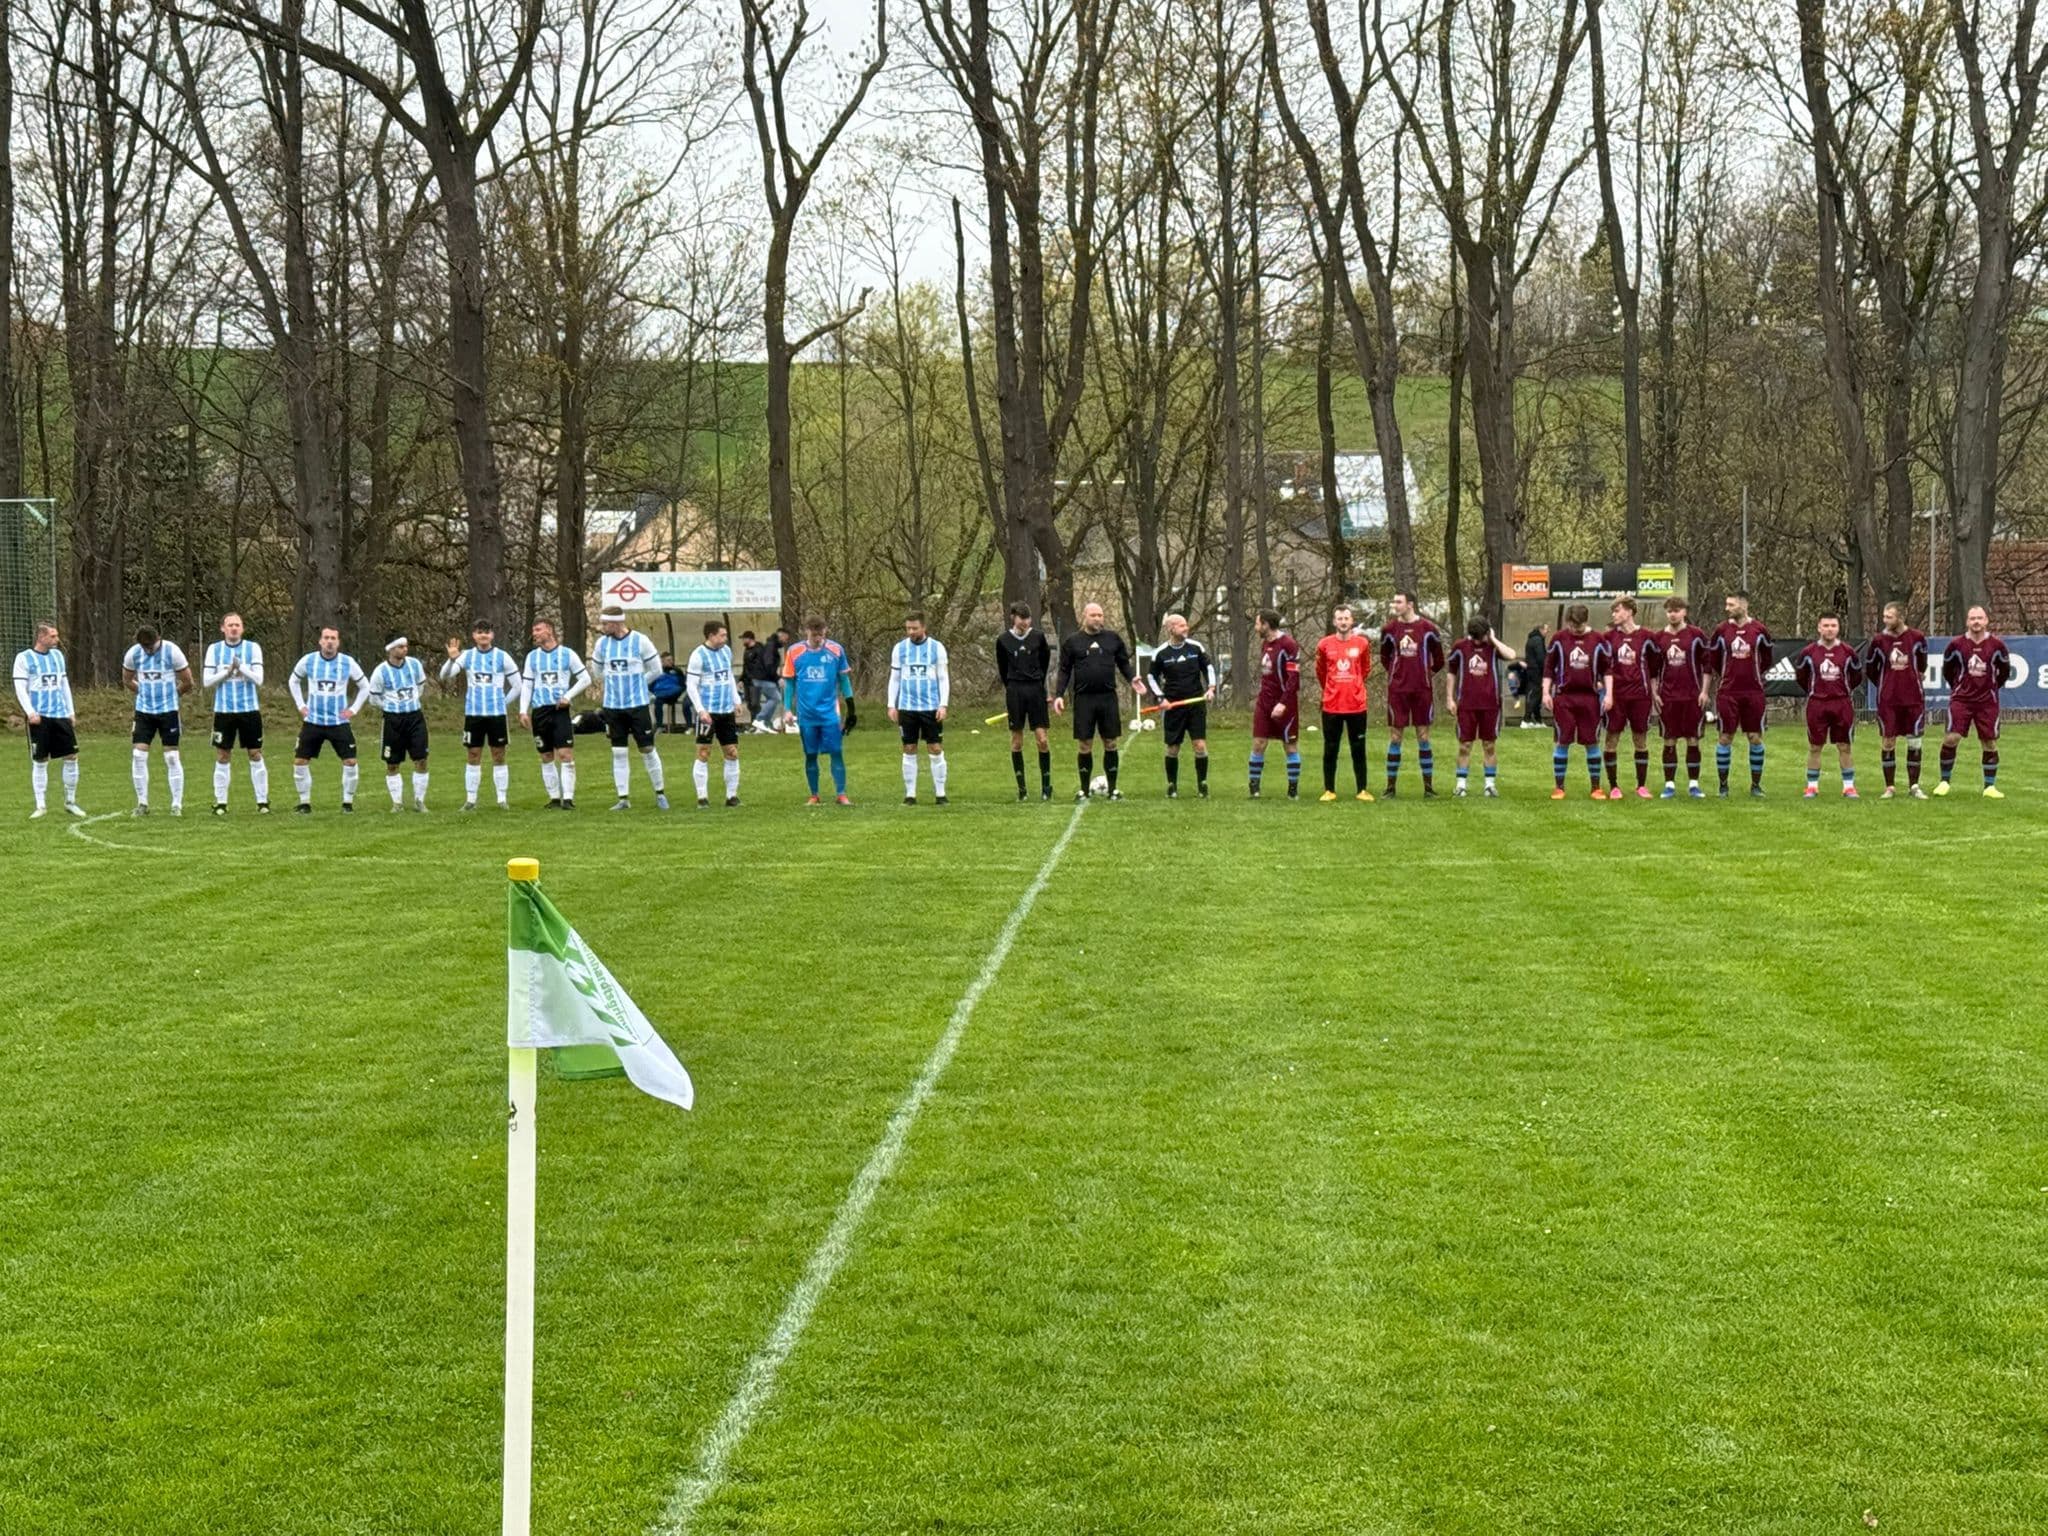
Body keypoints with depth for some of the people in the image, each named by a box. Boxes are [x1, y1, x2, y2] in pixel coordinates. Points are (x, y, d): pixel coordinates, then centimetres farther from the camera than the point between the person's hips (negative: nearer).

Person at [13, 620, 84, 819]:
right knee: (39, 762, -1)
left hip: (61, 715, 4)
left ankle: (70, 802, 12)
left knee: (71, 757, 0)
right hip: (39, 718, -4)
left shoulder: (57, 655, 13)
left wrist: (70, 712, 14)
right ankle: (41, 806, 6)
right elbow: (20, 688, -7)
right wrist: (30, 712, -19)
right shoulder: (24, 658, -3)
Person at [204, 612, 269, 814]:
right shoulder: (214, 649, 3)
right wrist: (227, 672, -13)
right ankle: (220, 803, 9)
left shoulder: (253, 648, 0)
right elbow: (206, 681, -2)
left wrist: (240, 667, -21)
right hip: (224, 710, 1)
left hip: (249, 709, -1)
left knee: (256, 755, 1)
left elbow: (258, 679, -8)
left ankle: (262, 801, 7)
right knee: (222, 757, 2)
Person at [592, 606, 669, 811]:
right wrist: (616, 680, 5)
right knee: (618, 753, 4)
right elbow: (599, 672, 16)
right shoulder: (601, 644, 2)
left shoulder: (640, 641, -8)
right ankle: (623, 798, 9)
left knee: (647, 749, 1)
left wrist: (634, 681, 2)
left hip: (638, 704, -3)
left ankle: (660, 793, 14)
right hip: (613, 707, 3)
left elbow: (656, 670, 0)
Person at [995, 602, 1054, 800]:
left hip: (1036, 690, 0)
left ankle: (1046, 784, 3)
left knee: (1042, 739, -5)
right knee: (1016, 741, 3)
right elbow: (1002, 668, 10)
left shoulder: (1038, 638, 0)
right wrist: (1011, 687, 12)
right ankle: (1021, 787, 9)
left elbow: (1045, 662, 11)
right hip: (1014, 692, 0)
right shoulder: (1003, 640, 0)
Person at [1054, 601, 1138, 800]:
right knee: (1084, 745, 2)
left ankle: (1112, 788, 13)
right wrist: (1058, 694, -5)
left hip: (1108, 697, 1)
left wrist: (1132, 678, -6)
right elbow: (1064, 671, 5)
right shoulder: (1072, 641, 3)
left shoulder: (1113, 638, 7)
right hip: (1084, 699, -1)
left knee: (1111, 744, 4)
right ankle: (1084, 789, 13)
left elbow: (1124, 663, 13)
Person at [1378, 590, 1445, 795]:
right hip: (1397, 689, 1)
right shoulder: (1390, 629, 2)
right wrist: (1393, 673, 10)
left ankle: (1428, 786, 9)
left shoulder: (1427, 628, -2)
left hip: (1422, 688, -1)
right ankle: (1391, 786, 5)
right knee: (1395, 736, 1)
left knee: (1423, 736, 4)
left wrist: (1431, 672, 8)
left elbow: (1438, 657, 10)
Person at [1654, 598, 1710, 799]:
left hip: (1692, 697, -2)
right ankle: (1669, 784, 7)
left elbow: (1706, 663, 1)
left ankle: (1693, 784, 9)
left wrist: (1704, 691, -4)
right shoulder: (1659, 638, 6)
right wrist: (1654, 693, 3)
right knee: (1669, 741, 2)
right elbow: (1653, 668, 11)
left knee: (1693, 740, 2)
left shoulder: (1696, 635, -1)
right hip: (1667, 697, 2)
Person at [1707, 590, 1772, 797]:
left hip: (1753, 691, 0)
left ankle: (1756, 784, 10)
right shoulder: (1722, 630, 0)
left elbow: (1766, 660, 14)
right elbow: (1712, 660, 11)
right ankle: (1723, 784, 8)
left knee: (1755, 737, 2)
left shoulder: (1759, 631, 0)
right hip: (1727, 692, 0)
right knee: (1725, 737, 0)